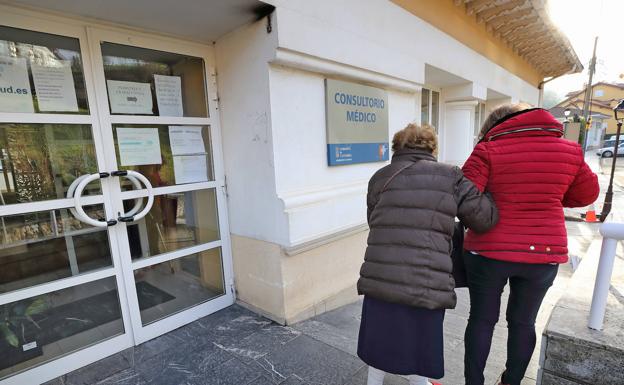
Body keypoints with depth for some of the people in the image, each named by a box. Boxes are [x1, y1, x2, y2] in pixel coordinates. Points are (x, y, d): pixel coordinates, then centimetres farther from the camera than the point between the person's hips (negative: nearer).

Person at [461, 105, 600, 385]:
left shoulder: (489, 150, -11)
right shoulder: (569, 151, 2)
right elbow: (587, 194, 14)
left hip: (490, 250, -3)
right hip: (543, 253, 4)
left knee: (482, 319, 13)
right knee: (523, 321, 20)